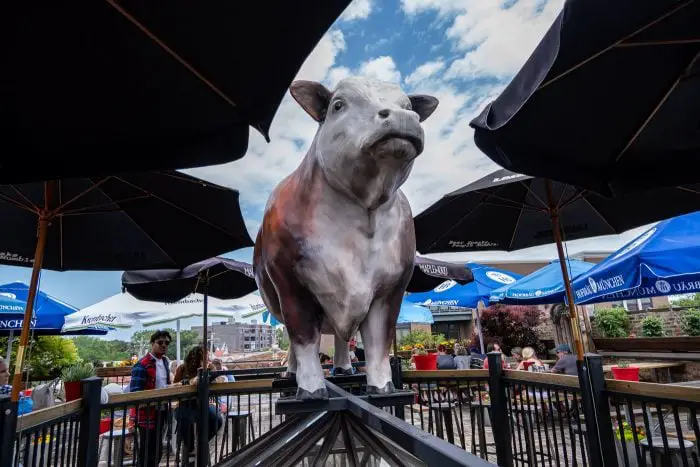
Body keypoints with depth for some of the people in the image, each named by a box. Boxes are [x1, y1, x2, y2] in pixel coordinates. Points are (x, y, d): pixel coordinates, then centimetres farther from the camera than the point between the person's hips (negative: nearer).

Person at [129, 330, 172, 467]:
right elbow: (134, 392, -22)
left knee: (157, 450, 19)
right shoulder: (142, 365, -18)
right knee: (147, 450, 4)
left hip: (162, 411, 8)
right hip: (148, 413, -8)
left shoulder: (165, 361, 8)